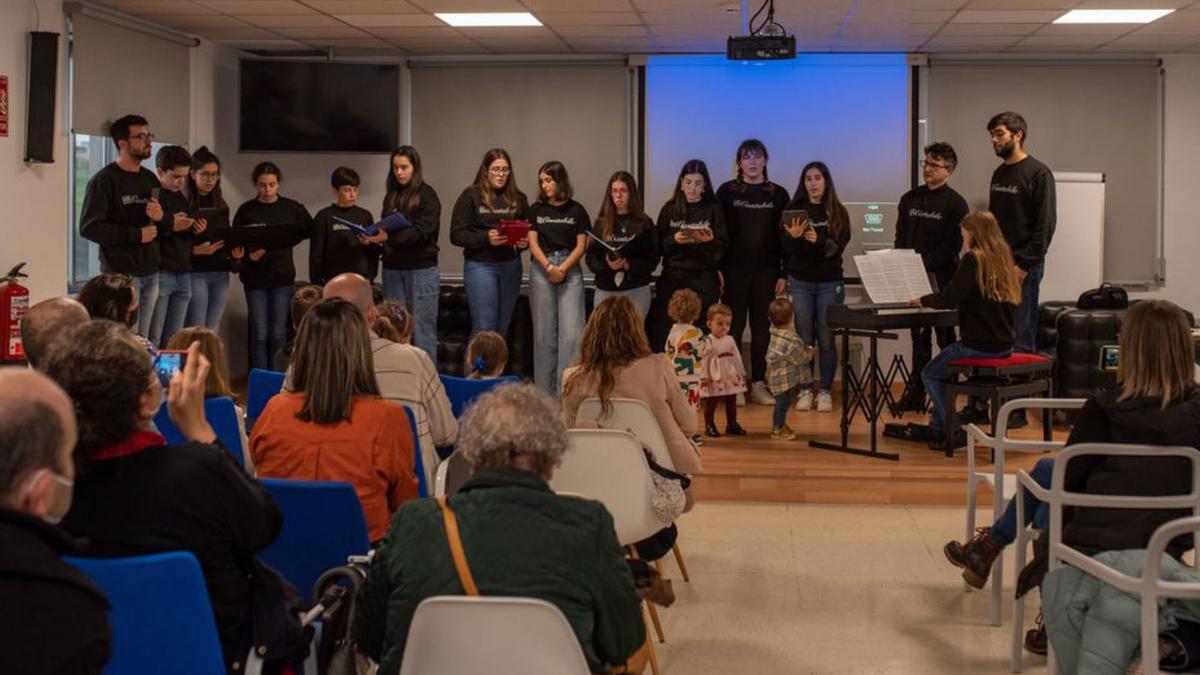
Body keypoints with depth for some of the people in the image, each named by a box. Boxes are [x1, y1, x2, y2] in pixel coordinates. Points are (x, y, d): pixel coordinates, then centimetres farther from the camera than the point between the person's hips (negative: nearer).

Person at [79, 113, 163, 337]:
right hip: (120, 274, -6)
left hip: (151, 273, 6)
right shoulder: (104, 180, -4)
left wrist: (160, 217, -2)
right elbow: (89, 227, -12)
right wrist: (136, 235, -14)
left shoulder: (151, 179, 16)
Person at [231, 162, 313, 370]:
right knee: (259, 335, 0)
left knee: (278, 335, 2)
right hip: (255, 278, 0)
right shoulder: (246, 210, 1)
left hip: (282, 277, 0)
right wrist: (248, 256, -22)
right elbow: (236, 246, 1)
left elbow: (309, 229, 6)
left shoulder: (292, 208, 2)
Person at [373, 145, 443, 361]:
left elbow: (422, 232, -16)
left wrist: (387, 237, -27)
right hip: (393, 269, 5)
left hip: (421, 269, -5)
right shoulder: (391, 196, 14)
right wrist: (372, 236, -1)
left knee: (422, 329, -3)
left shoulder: (426, 195, -4)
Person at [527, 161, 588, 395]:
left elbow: (581, 246, 1)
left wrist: (562, 268, -11)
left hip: (570, 270, -1)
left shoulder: (576, 211, 5)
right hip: (541, 271, 1)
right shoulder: (536, 210, 9)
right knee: (544, 331, 4)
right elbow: (533, 243, 2)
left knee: (571, 331, -9)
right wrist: (549, 267, -12)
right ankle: (544, 390, 9)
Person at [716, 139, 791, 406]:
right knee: (733, 328, 0)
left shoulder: (778, 194, 7)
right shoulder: (727, 192, 4)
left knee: (762, 330, 3)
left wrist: (784, 274, -1)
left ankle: (759, 384, 9)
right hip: (734, 270, -1)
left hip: (766, 272, 1)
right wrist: (717, 271, -7)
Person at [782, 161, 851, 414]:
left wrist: (818, 240, -25)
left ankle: (825, 391, 6)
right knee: (804, 338, 0)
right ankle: (805, 390, 7)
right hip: (800, 281, 0)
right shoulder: (793, 210, 4)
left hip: (829, 282, 0)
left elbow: (839, 247, -7)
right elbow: (786, 248, -2)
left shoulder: (838, 212, 4)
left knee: (826, 339, 0)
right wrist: (794, 237, -23)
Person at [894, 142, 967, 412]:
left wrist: (924, 264, -17)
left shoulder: (955, 203, -3)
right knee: (919, 337, 10)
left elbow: (952, 247, -10)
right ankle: (916, 393, 14)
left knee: (945, 338, 1)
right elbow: (900, 238, 14)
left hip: (941, 279, -5)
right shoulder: (910, 198, 13)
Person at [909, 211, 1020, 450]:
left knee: (930, 374, 11)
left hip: (979, 346, -8)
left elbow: (949, 298, -18)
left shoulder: (973, 259, -13)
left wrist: (922, 301, -1)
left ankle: (953, 432, 9)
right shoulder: (1003, 258, 10)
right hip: (1003, 346, 8)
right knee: (943, 367, 28)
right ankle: (937, 426, 31)